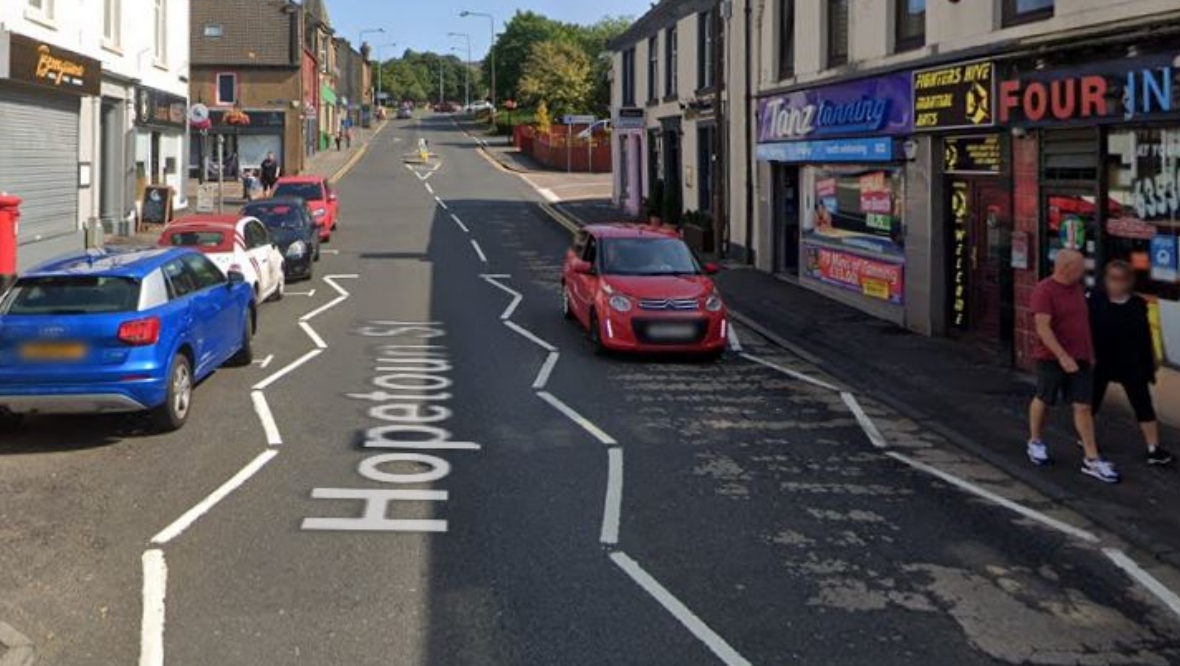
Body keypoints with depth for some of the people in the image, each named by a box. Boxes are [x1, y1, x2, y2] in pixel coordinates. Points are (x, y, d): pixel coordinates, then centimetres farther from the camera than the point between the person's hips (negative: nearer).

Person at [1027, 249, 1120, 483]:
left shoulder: (1077, 288, 9)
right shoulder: (1044, 291, -16)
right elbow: (1043, 328, -23)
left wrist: (1090, 353, 19)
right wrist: (1063, 356, -27)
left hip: (1080, 358, 6)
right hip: (1052, 358, -6)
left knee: (1084, 407, 1)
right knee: (1044, 401, 11)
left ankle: (1092, 460, 1)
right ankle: (1035, 442, 33)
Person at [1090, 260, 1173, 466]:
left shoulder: (1138, 304, -2)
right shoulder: (1095, 300, -6)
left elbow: (1145, 337, 1)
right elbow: (1086, 329, -5)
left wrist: (1148, 365, 1)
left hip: (1130, 363, 1)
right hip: (1101, 362, 0)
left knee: (1143, 404, -2)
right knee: (1091, 401, 14)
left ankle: (1154, 449, 1)